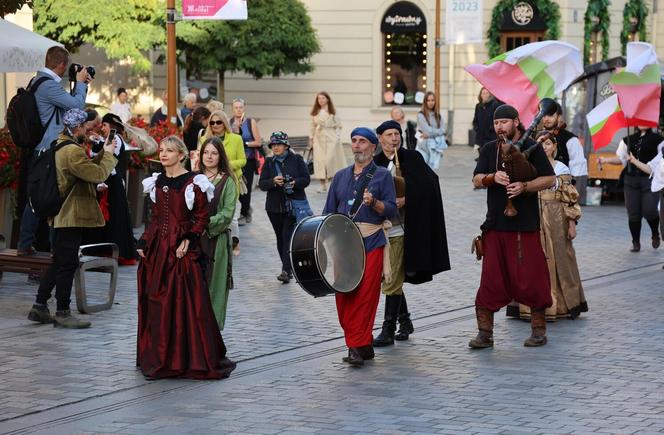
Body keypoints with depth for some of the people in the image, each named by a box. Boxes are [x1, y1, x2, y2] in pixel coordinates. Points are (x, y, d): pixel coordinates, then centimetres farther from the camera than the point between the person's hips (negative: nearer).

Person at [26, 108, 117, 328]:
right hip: (71, 216, -10)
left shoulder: (60, 146, 14)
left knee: (58, 263, 16)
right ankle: (63, 313, 2)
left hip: (60, 216, 10)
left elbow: (87, 168, 16)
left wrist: (103, 154, 9)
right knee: (68, 264, -3)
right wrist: (108, 154, -6)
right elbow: (99, 174, -21)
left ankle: (39, 307, 18)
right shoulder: (72, 151, -20)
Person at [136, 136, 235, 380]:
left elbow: (201, 217, -5)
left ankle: (187, 358, 2)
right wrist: (143, 243, 6)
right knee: (156, 303, 7)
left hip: (181, 250, -6)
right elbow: (155, 217, 16)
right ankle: (158, 359, 15)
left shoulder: (193, 183, -6)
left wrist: (187, 241, -16)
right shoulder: (156, 182, 11)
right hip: (156, 250, 6)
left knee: (185, 303, -5)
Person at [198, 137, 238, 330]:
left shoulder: (227, 182, 0)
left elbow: (228, 213, -7)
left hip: (216, 239, -3)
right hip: (193, 239, 3)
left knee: (214, 283, -1)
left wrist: (207, 224, -17)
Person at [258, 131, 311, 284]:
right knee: (280, 238, 9)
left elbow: (306, 179, -1)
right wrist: (273, 181, -18)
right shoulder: (269, 163, 8)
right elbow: (261, 184, 1)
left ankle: (286, 271, -19)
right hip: (275, 206, 4)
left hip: (294, 206, -4)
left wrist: (294, 183, -20)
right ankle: (289, 268, 21)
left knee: (288, 237, -13)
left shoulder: (297, 160, 1)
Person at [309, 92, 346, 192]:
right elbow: (313, 126, 15)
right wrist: (311, 139, 12)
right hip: (319, 138, 3)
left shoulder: (332, 112, 2)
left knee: (330, 159, -10)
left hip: (331, 138, -3)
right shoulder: (315, 113, 11)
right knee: (320, 160, -2)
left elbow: (338, 125, 2)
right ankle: (323, 185, 1)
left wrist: (337, 137, -7)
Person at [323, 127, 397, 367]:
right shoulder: (340, 176, 18)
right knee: (343, 296, 1)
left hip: (371, 243, -4)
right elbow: (329, 211, 19)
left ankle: (357, 346, -7)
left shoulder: (382, 175, 5)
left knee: (365, 295, -10)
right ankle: (363, 345, 11)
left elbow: (391, 210, -2)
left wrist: (373, 203, -19)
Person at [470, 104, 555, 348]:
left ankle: (538, 329, 11)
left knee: (531, 276, -1)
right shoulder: (488, 150, 13)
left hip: (525, 225, -3)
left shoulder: (531, 148, 1)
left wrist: (524, 187, -17)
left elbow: (549, 179, -3)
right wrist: (493, 177, -14)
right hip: (495, 224, 3)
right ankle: (485, 332, 5)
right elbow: (476, 180, 7)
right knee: (491, 278, 1)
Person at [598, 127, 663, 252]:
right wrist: (605, 160, 4)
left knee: (649, 211, -11)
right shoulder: (628, 140, 13)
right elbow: (621, 158, 17)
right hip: (631, 180, 3)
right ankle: (636, 242, 13)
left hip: (650, 179, -3)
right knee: (633, 213, 1)